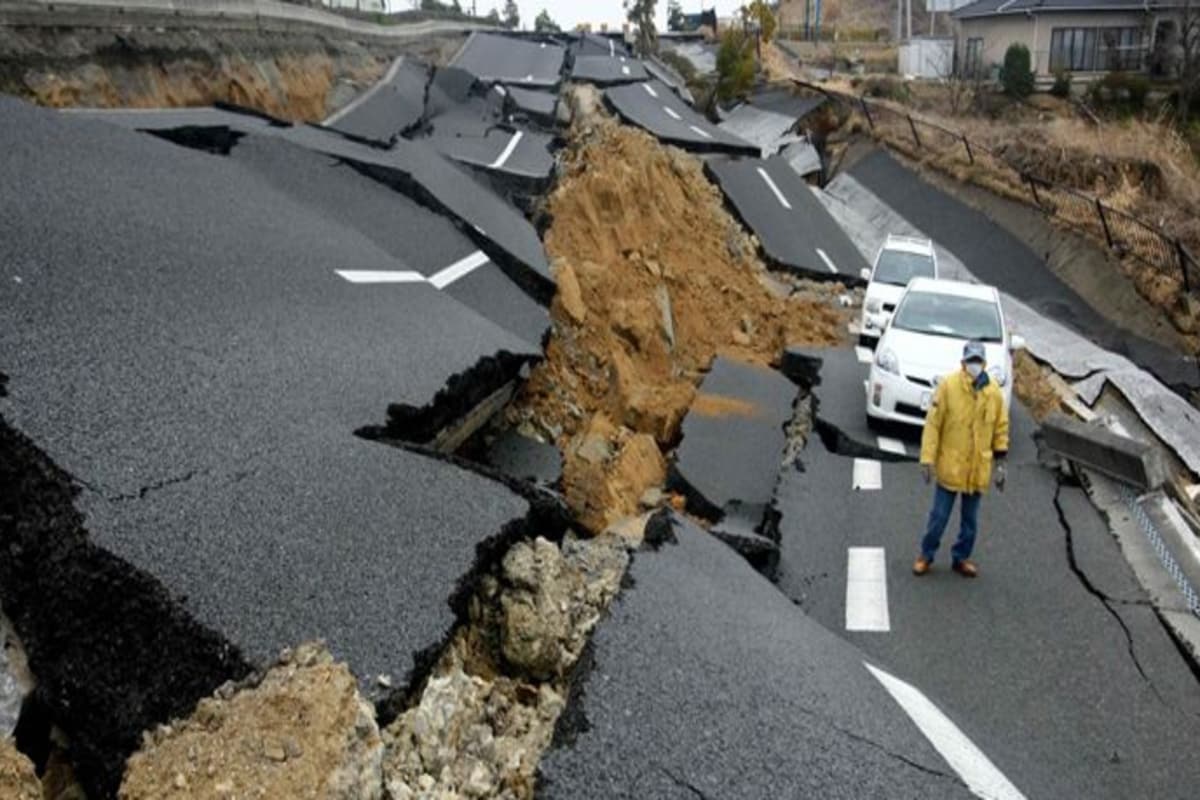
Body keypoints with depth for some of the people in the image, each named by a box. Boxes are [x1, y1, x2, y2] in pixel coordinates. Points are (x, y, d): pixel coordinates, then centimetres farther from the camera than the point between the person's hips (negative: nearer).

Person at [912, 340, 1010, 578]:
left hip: (978, 469, 3)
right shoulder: (948, 386, -11)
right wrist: (928, 458, -13)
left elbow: (1000, 429, 7)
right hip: (949, 466, -3)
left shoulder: (994, 392, -2)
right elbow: (932, 424, -10)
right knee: (939, 516, 6)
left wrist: (1000, 462, 6)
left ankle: (961, 557, 30)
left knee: (970, 519, 14)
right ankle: (926, 555, 22)